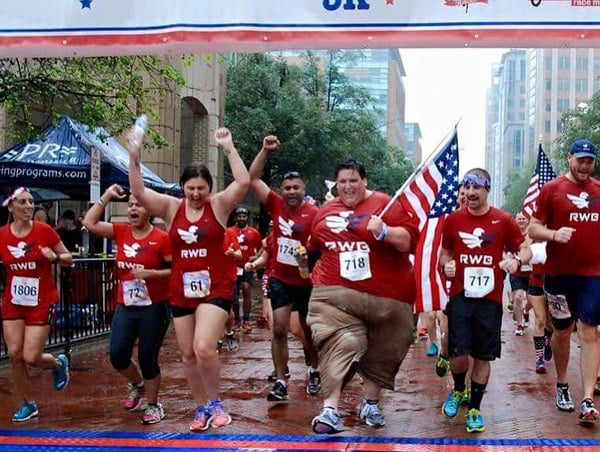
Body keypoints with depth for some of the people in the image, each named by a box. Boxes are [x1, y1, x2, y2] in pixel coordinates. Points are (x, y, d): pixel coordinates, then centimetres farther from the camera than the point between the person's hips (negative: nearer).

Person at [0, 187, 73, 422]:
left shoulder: (44, 230, -10)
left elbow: (69, 259, -1)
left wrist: (55, 257, -20)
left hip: (42, 302, -3)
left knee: (31, 357, -8)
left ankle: (59, 363, 27)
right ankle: (29, 404, 17)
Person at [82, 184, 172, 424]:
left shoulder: (161, 238, -12)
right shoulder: (121, 232, 3)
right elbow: (89, 222, 2)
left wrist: (151, 273, -22)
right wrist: (106, 196, -2)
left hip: (154, 307, -5)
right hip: (125, 306, 5)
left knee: (148, 358, 2)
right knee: (117, 354, -2)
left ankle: (153, 405, 22)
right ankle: (137, 384, 30)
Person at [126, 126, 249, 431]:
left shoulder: (219, 206, -4)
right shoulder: (171, 208, 3)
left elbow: (244, 182, -18)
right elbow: (139, 192, -7)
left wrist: (229, 148, -19)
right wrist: (134, 158, -17)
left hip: (215, 289, -4)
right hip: (181, 292, 4)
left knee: (204, 348, -18)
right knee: (188, 354, 10)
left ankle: (215, 403, 5)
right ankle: (201, 407, 28)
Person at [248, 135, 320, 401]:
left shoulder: (314, 214, -13)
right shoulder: (276, 205, -2)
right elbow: (253, 179, -3)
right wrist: (266, 151, -11)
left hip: (307, 282, -2)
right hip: (280, 280, 2)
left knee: (309, 331, 15)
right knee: (279, 330, -5)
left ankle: (315, 371, 38)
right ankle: (280, 382, 0)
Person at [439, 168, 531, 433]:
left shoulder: (503, 221, -2)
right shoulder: (453, 220, 3)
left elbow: (526, 249, 4)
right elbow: (445, 251, 17)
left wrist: (517, 260, -18)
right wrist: (446, 265, -5)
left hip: (490, 299, 0)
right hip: (460, 297, 1)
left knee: (483, 356, 6)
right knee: (458, 353, -4)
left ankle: (475, 408, 22)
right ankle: (458, 391, 28)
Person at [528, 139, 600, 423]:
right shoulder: (551, 189, -1)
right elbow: (534, 229, -2)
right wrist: (553, 234, -22)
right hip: (559, 274, -1)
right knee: (562, 331, 11)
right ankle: (562, 386, 31)